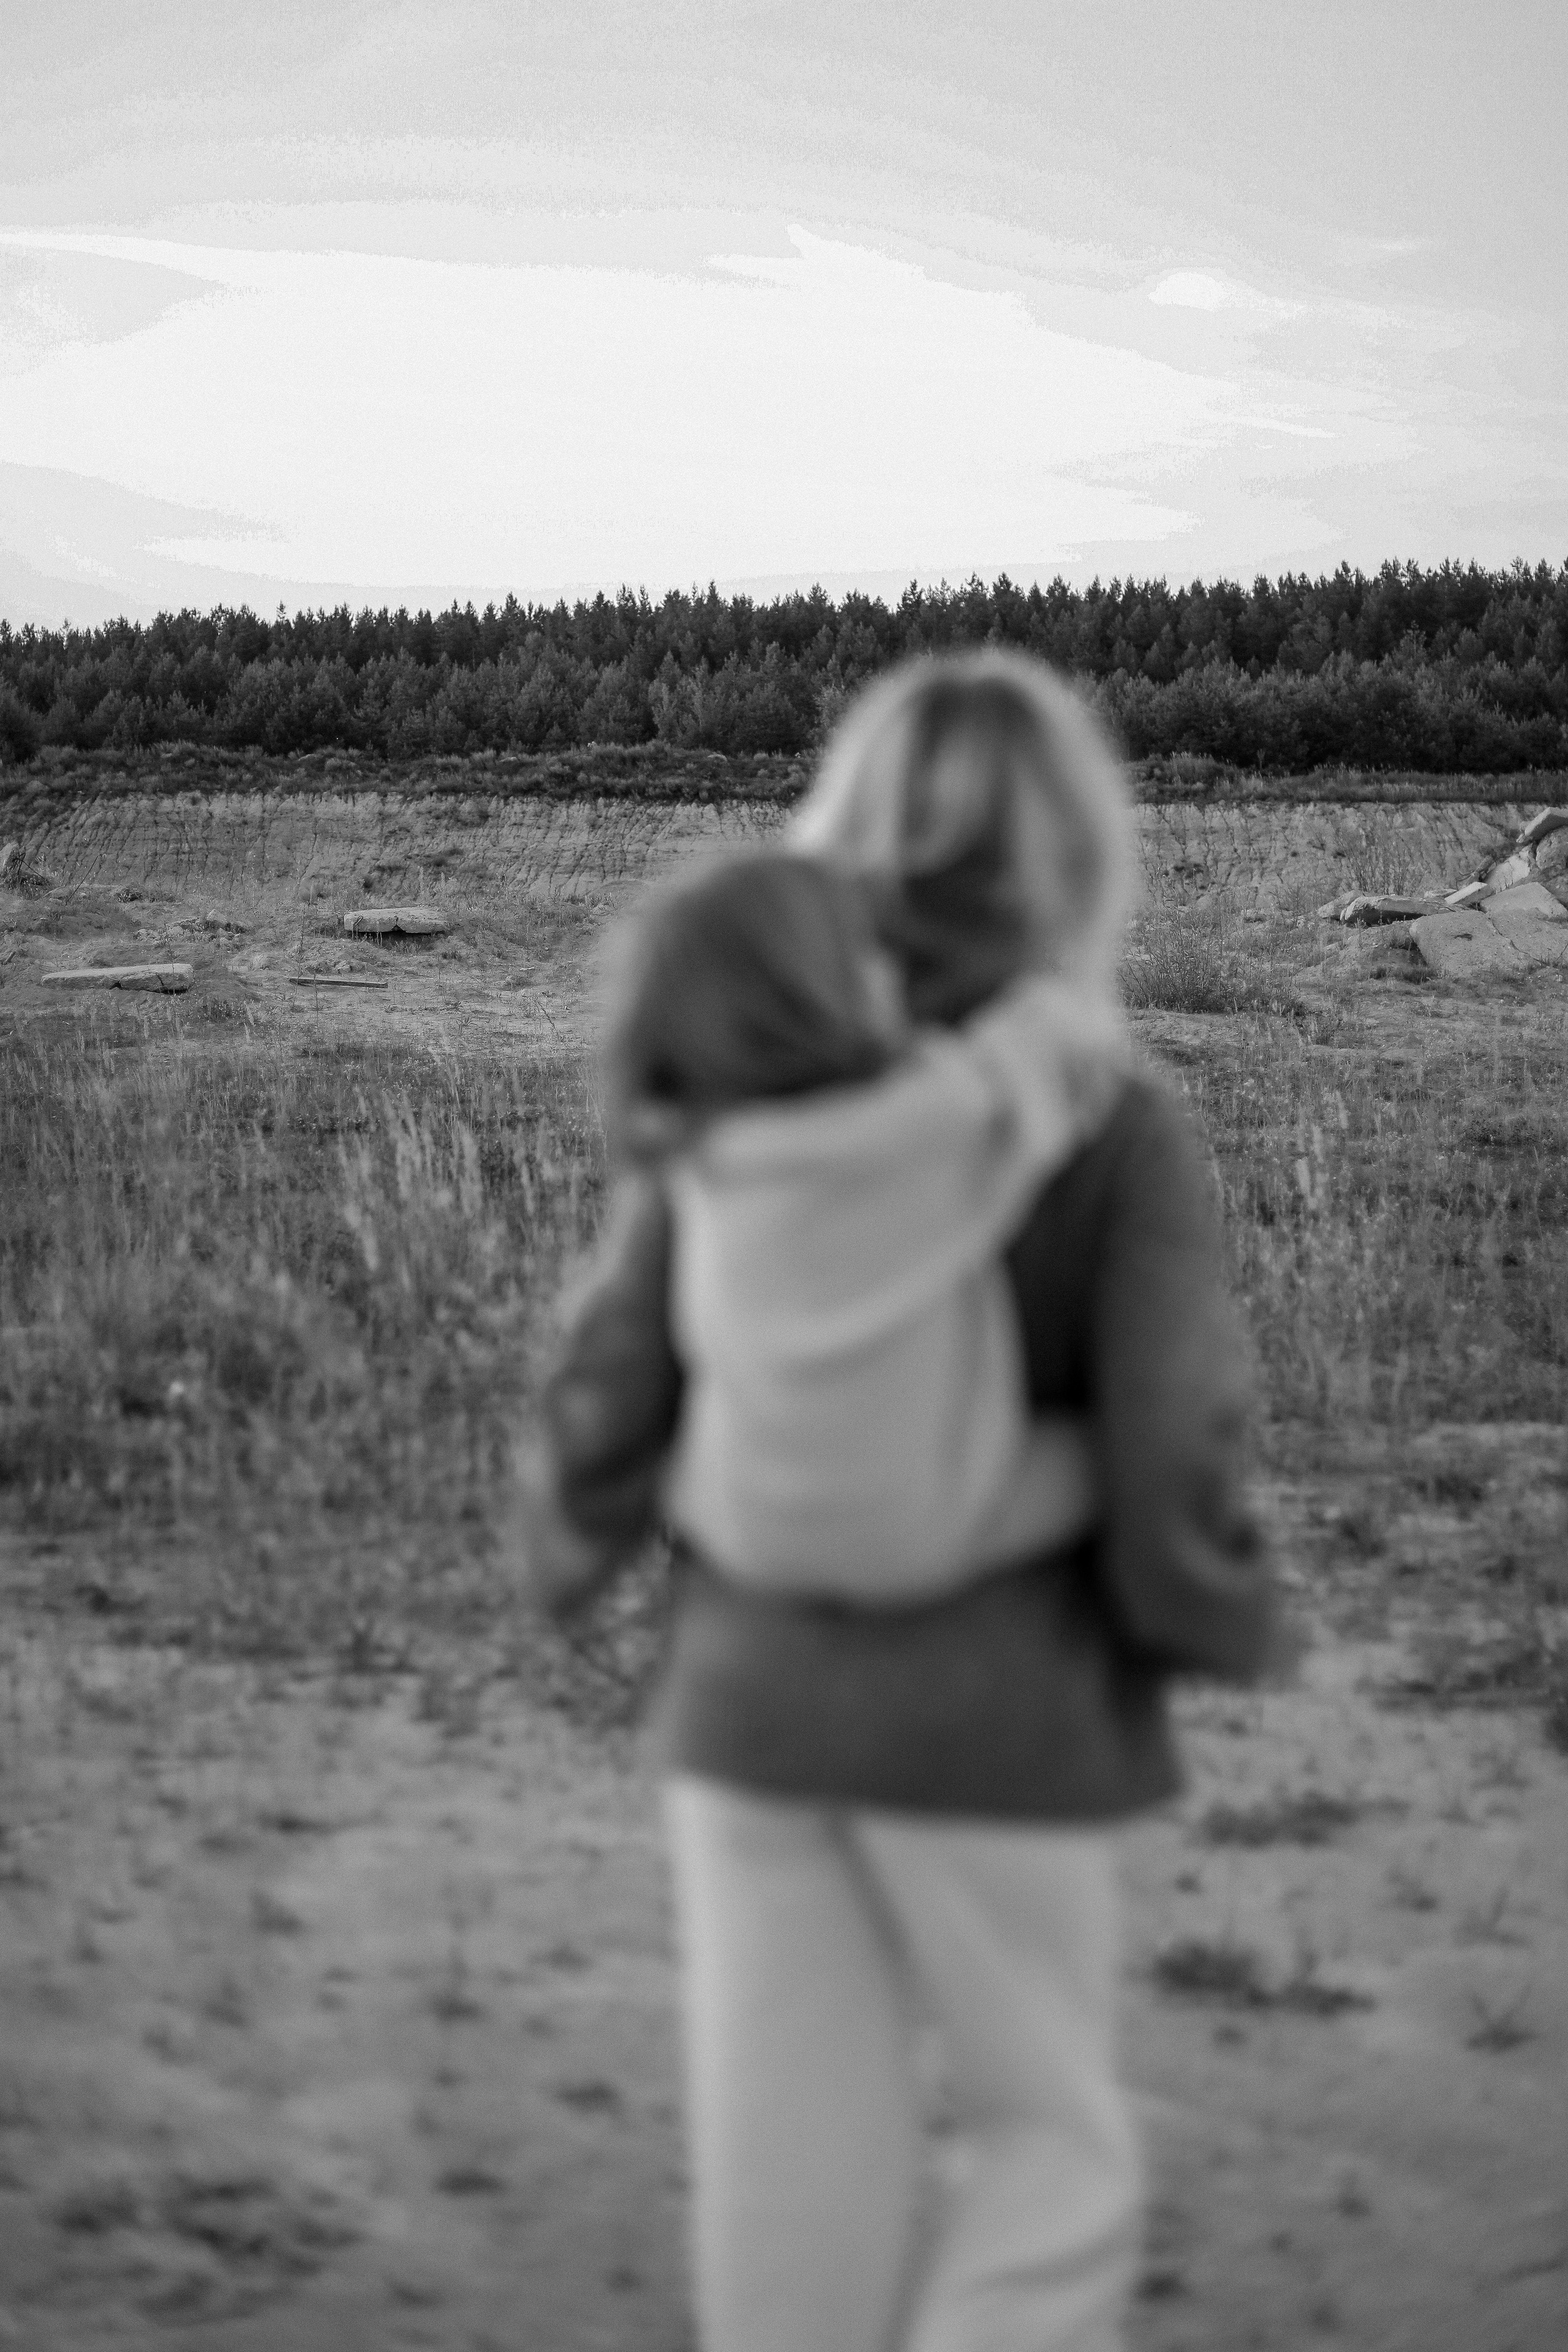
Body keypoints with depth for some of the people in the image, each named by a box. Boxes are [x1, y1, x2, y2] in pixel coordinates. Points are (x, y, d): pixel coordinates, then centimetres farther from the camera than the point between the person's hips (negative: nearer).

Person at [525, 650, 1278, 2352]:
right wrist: (1224, 1625, 4)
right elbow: (1172, 1467, -18)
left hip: (751, 1695, 3)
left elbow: (616, 1393, -3)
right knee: (1036, 2143, 15)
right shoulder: (1118, 1136, -15)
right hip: (997, 1718, -3)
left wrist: (574, 1546, 18)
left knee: (794, 2151, 13)